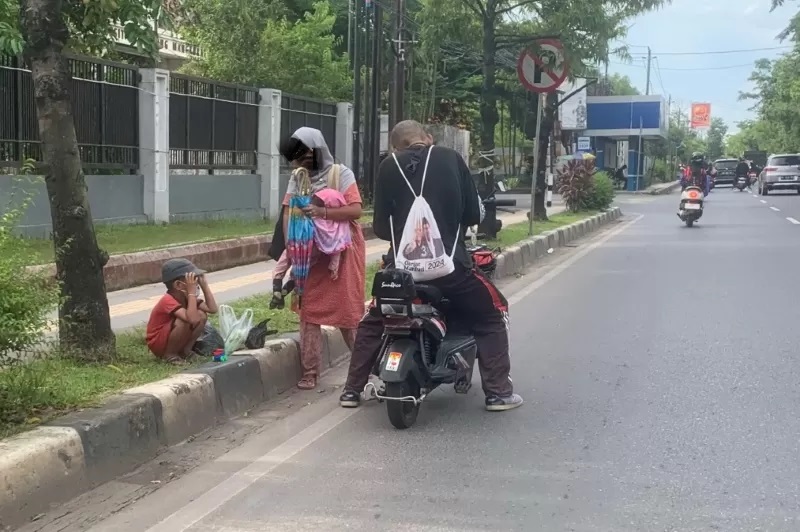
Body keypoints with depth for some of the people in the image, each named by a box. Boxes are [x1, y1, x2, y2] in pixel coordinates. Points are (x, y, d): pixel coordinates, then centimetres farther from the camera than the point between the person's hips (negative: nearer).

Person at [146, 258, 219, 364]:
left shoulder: (187, 297, 0)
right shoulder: (168, 301, -27)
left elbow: (213, 309, -7)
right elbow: (193, 319, -41)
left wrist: (204, 284, -9)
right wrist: (192, 292, -36)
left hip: (171, 339, 8)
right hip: (158, 345, -8)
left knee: (202, 315, -5)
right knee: (186, 320, -32)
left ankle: (185, 350, 0)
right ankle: (169, 355, -13)